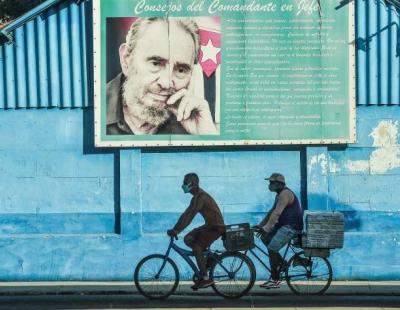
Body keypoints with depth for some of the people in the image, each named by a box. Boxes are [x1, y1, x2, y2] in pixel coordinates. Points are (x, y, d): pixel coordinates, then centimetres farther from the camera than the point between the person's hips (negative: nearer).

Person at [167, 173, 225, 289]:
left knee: (196, 248, -17)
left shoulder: (201, 196, -21)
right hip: (209, 225, 10)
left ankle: (205, 279, -11)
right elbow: (187, 215, 13)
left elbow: (189, 215, -29)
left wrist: (176, 230, -31)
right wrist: (175, 229, 6)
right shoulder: (196, 197, 12)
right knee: (188, 239, 1)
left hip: (216, 227, -10)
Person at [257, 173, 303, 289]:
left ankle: (275, 280, -9)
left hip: (292, 227, -11)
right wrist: (260, 226, 11)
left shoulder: (285, 194, -18)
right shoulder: (280, 194, 16)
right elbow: (271, 212, 17)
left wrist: (266, 228, -32)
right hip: (284, 225, 11)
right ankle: (282, 262, 12)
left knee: (272, 249, -16)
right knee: (265, 238, 7)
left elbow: (276, 213, -27)